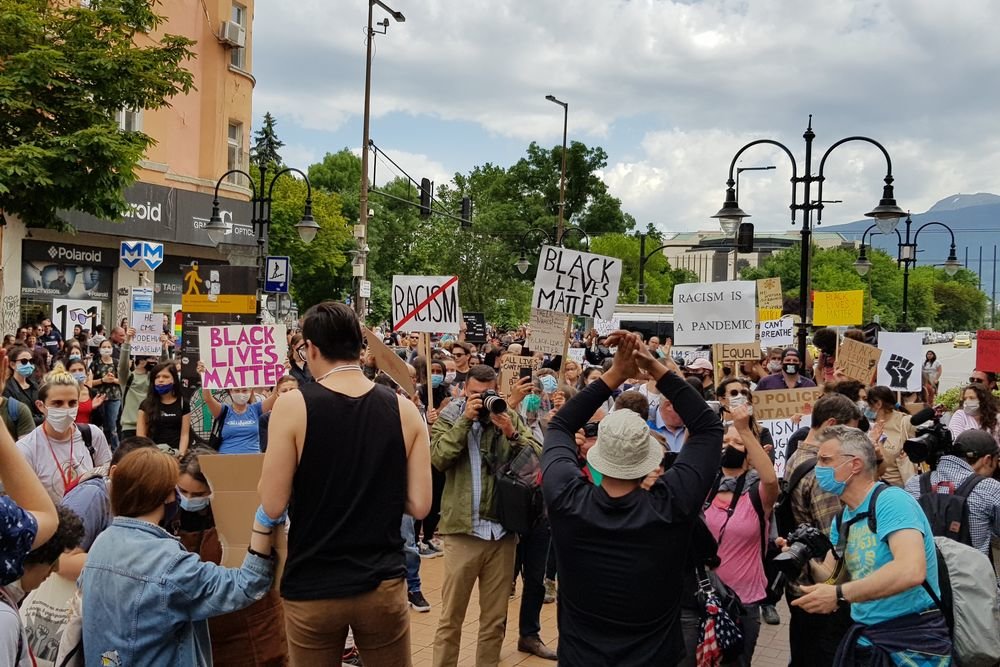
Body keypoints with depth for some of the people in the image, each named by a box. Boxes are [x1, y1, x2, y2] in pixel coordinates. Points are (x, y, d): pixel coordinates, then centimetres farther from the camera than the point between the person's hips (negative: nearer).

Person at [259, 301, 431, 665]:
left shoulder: (292, 405, -12)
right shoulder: (405, 410, -4)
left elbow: (272, 505, -11)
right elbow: (420, 505, -4)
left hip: (313, 588, -1)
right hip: (383, 584, 2)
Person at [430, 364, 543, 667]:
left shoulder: (511, 417, 5)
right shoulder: (449, 416, 0)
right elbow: (438, 458, -16)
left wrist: (511, 433, -17)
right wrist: (465, 419, -18)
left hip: (503, 530, 3)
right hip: (463, 531, -2)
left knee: (495, 617, 14)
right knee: (451, 617, 6)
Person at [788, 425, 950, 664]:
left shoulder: (891, 501, -19)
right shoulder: (842, 519, 8)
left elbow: (912, 570, -33)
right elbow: (829, 577, 8)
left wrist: (839, 595, -32)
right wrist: (807, 562, -13)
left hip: (913, 642, -7)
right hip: (865, 637, 7)